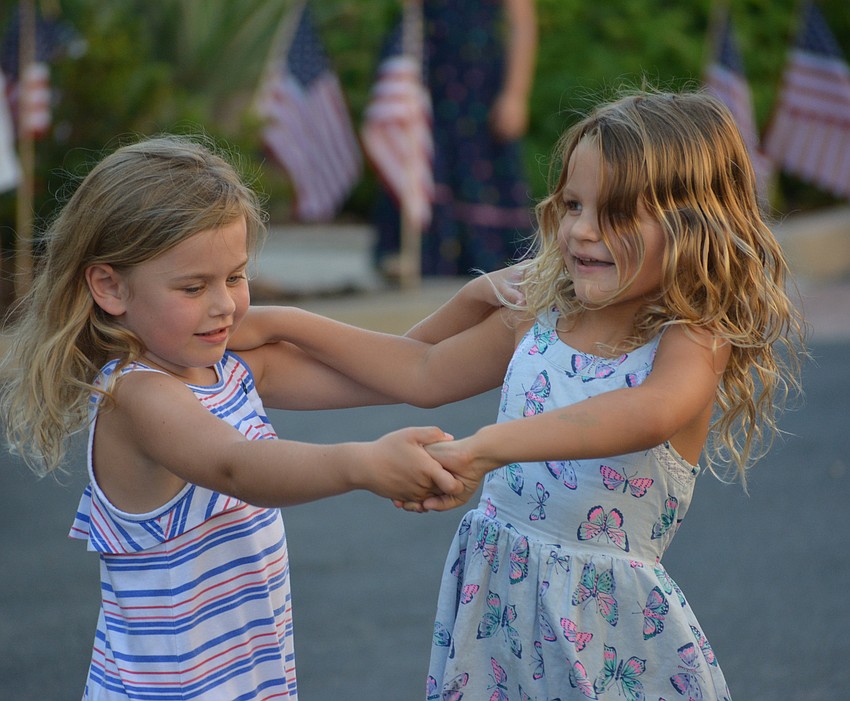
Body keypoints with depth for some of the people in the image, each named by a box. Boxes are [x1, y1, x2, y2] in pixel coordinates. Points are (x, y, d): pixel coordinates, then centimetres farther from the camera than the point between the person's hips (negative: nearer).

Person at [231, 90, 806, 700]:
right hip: (495, 606, 5)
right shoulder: (537, 323, 5)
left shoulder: (692, 344, -15)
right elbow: (426, 373, 18)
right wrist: (282, 323, 15)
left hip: (610, 627, -5)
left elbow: (651, 413, -37)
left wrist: (485, 447, -48)